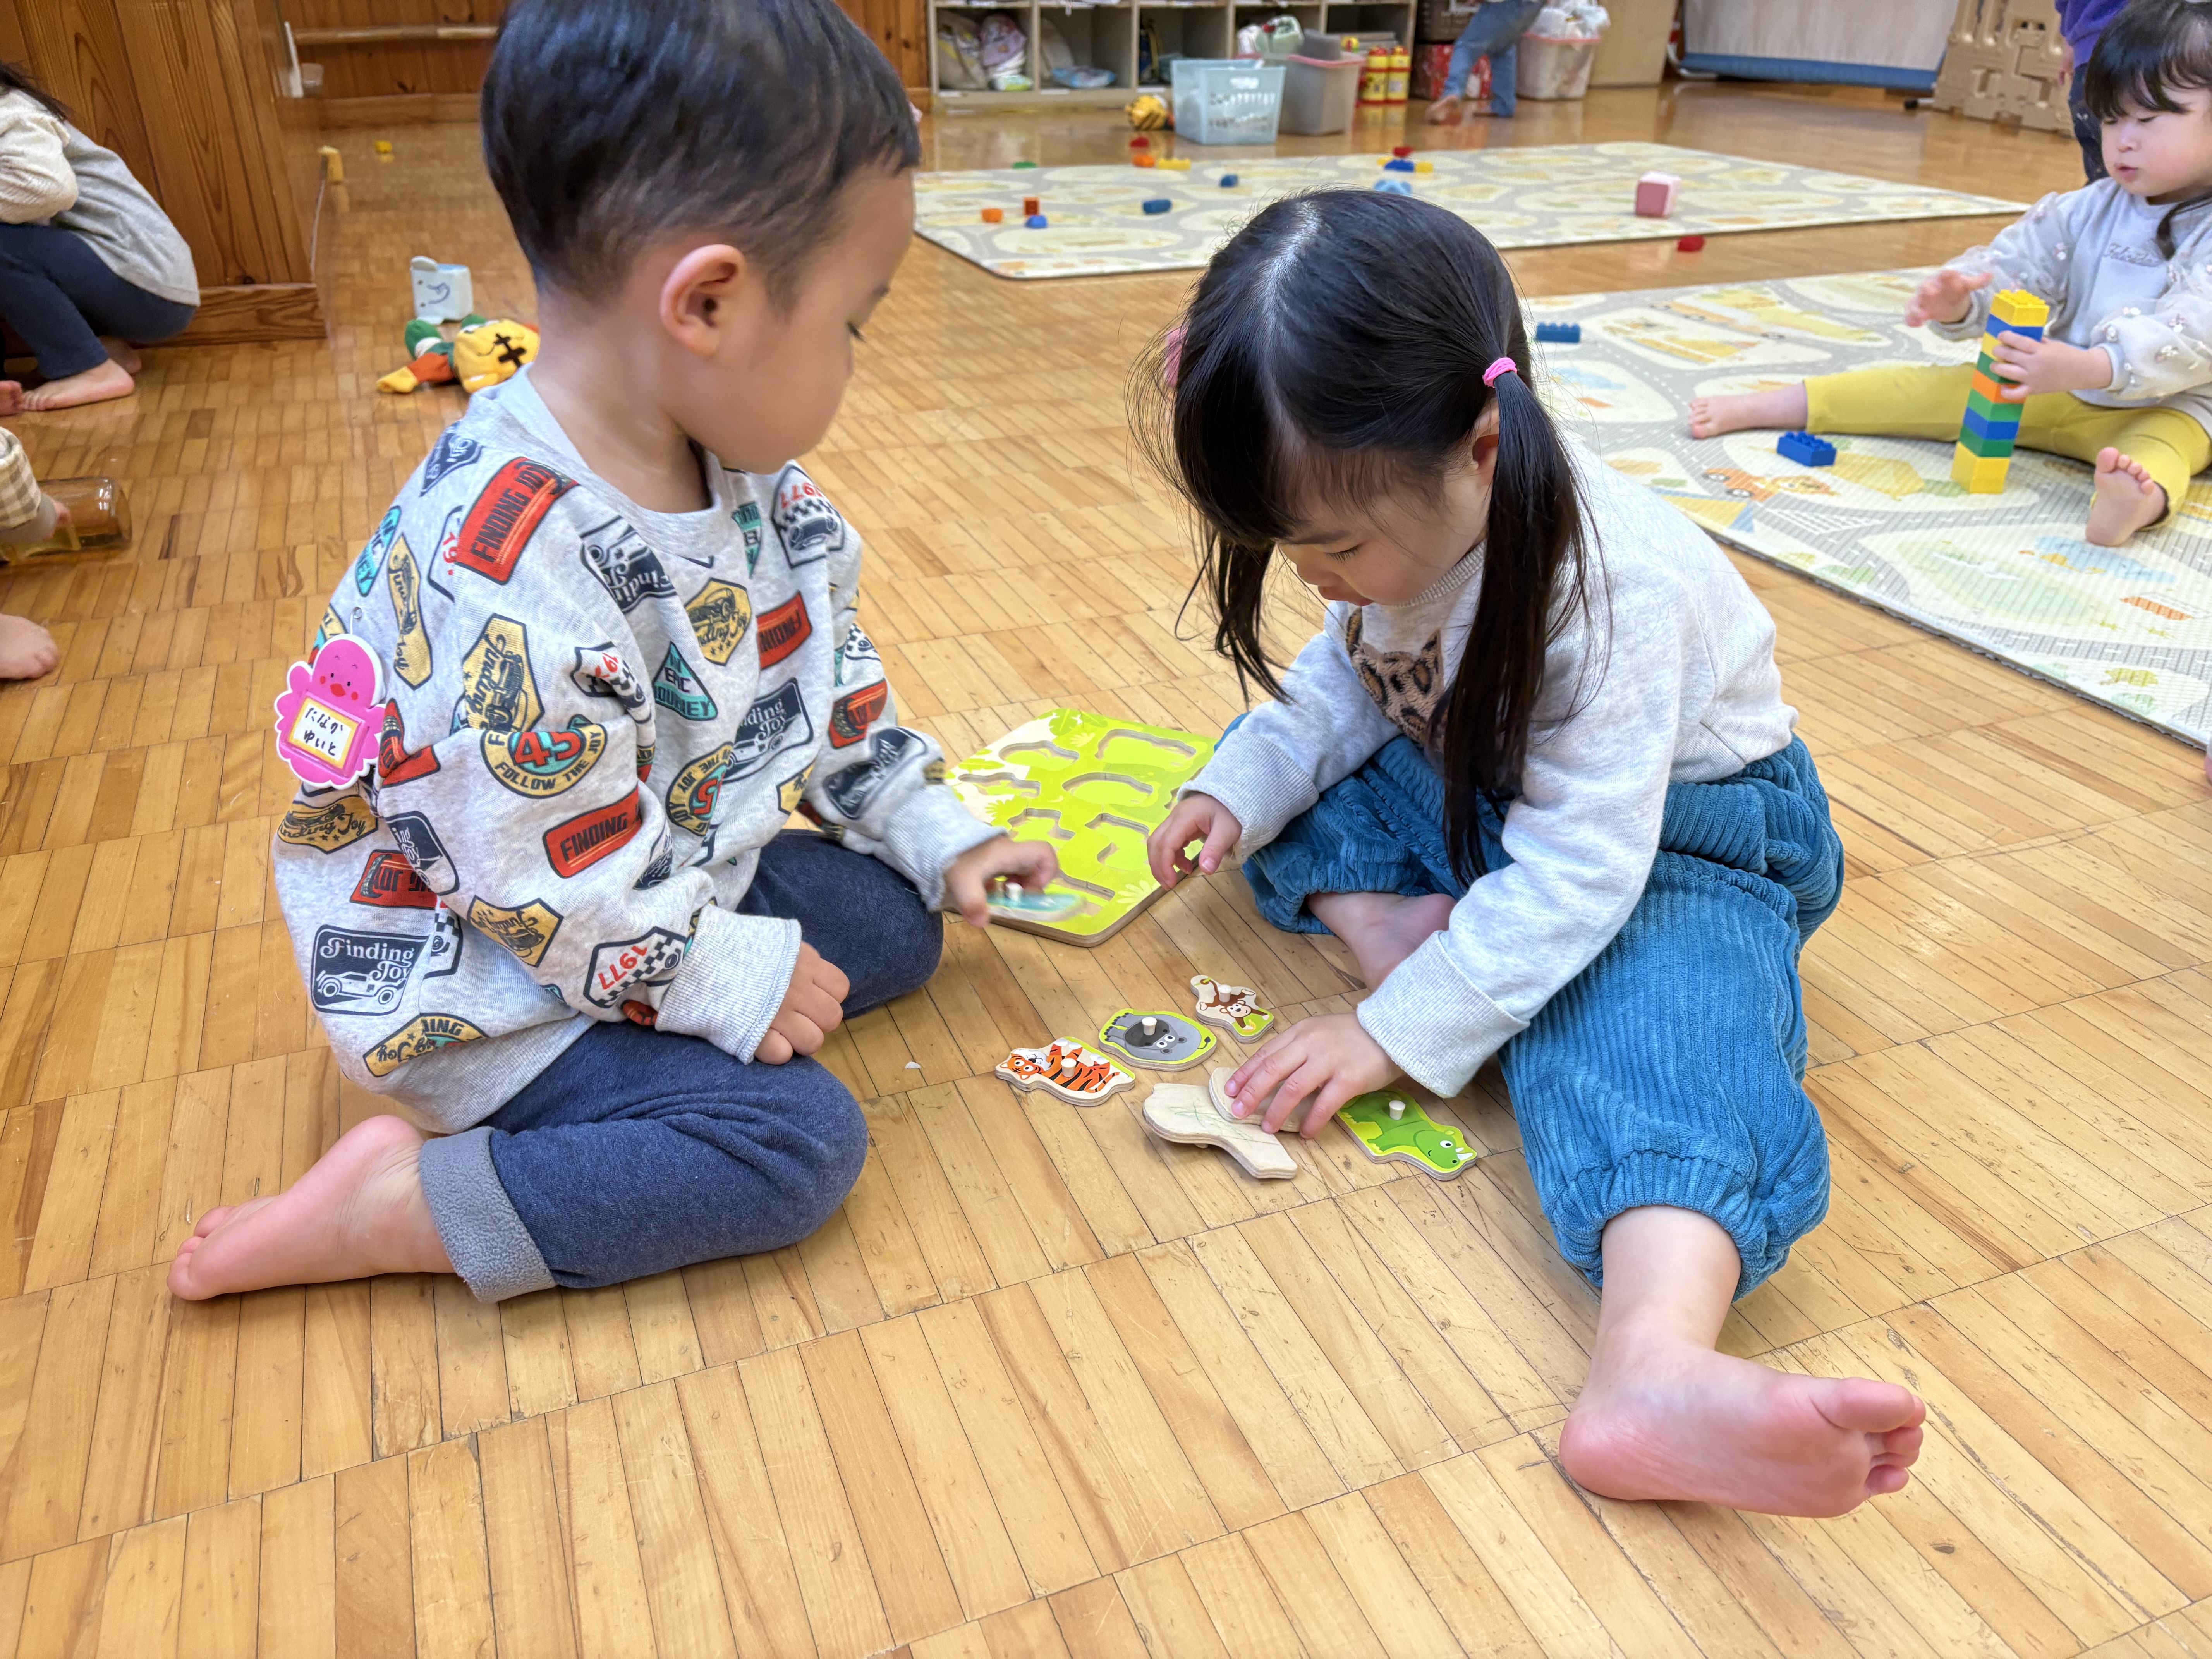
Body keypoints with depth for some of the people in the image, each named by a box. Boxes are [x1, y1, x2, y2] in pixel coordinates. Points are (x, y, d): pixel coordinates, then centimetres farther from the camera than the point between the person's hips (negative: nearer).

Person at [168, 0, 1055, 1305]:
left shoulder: (741, 474, -6)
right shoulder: (508, 574, -35)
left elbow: (835, 671, 8)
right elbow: (552, 883, -29)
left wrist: (934, 832, 9)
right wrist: (730, 981, -18)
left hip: (677, 881, 9)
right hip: (479, 977, -9)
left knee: (897, 922, 8)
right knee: (796, 1147, -17)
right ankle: (402, 1208, -9)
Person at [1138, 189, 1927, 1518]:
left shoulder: (1610, 585, -33)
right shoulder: (1395, 524, -11)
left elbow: (1572, 874, -33)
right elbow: (1348, 683, 5)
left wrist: (1399, 1034, -32)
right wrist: (1238, 792, -13)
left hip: (1679, 833, -8)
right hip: (1480, 793, 8)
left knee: (1658, 1045, -36)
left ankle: (1658, 1368, -57)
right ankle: (1384, 920, -23)